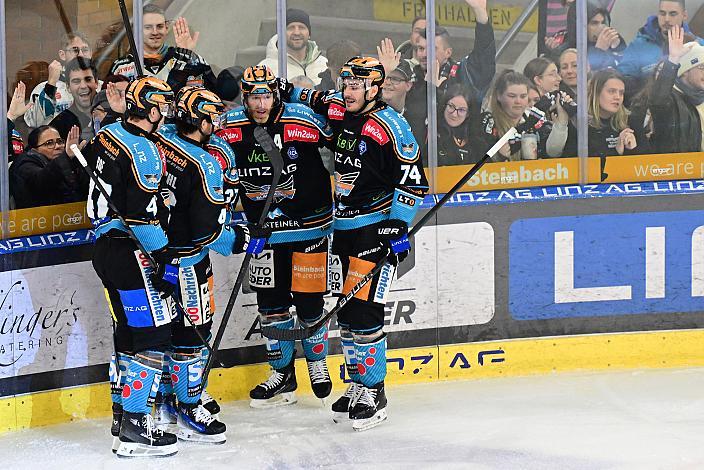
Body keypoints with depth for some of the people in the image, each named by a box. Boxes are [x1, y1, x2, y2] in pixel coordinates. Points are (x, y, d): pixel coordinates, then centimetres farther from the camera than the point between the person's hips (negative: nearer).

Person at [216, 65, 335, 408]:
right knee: (270, 301, 6)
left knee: (309, 299, 1)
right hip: (263, 229, 3)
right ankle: (282, 374, 19)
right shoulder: (229, 128, -8)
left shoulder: (303, 121, -16)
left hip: (309, 225, -3)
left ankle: (316, 361, 25)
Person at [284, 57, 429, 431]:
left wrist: (397, 227, -20)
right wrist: (285, 92, 14)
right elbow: (310, 100, 29)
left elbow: (412, 180, -15)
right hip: (343, 226, 8)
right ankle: (359, 384, 22)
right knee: (344, 309, 10)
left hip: (375, 226, -8)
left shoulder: (390, 127, -16)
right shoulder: (335, 109, 5)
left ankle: (373, 391, -4)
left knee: (363, 310, -12)